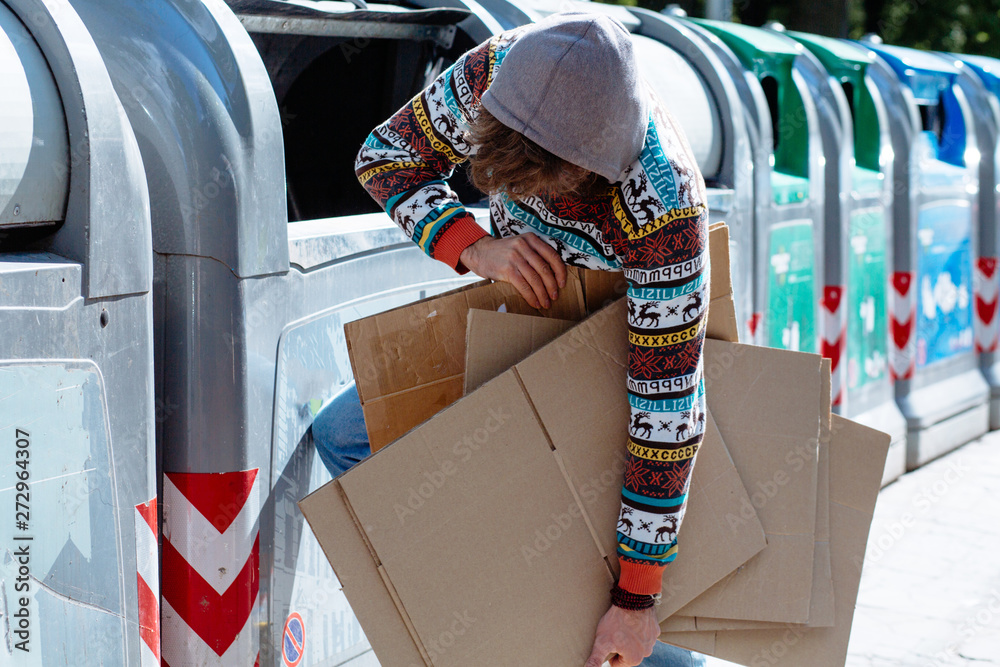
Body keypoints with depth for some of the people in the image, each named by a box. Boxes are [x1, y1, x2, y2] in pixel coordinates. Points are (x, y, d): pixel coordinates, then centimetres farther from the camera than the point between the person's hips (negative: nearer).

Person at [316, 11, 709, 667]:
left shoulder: (665, 208, -43)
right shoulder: (502, 66, -29)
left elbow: (669, 401, -38)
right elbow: (386, 156, -13)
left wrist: (634, 597, -34)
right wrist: (474, 248, -34)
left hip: (626, 341, -6)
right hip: (514, 325, 6)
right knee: (344, 434, 3)